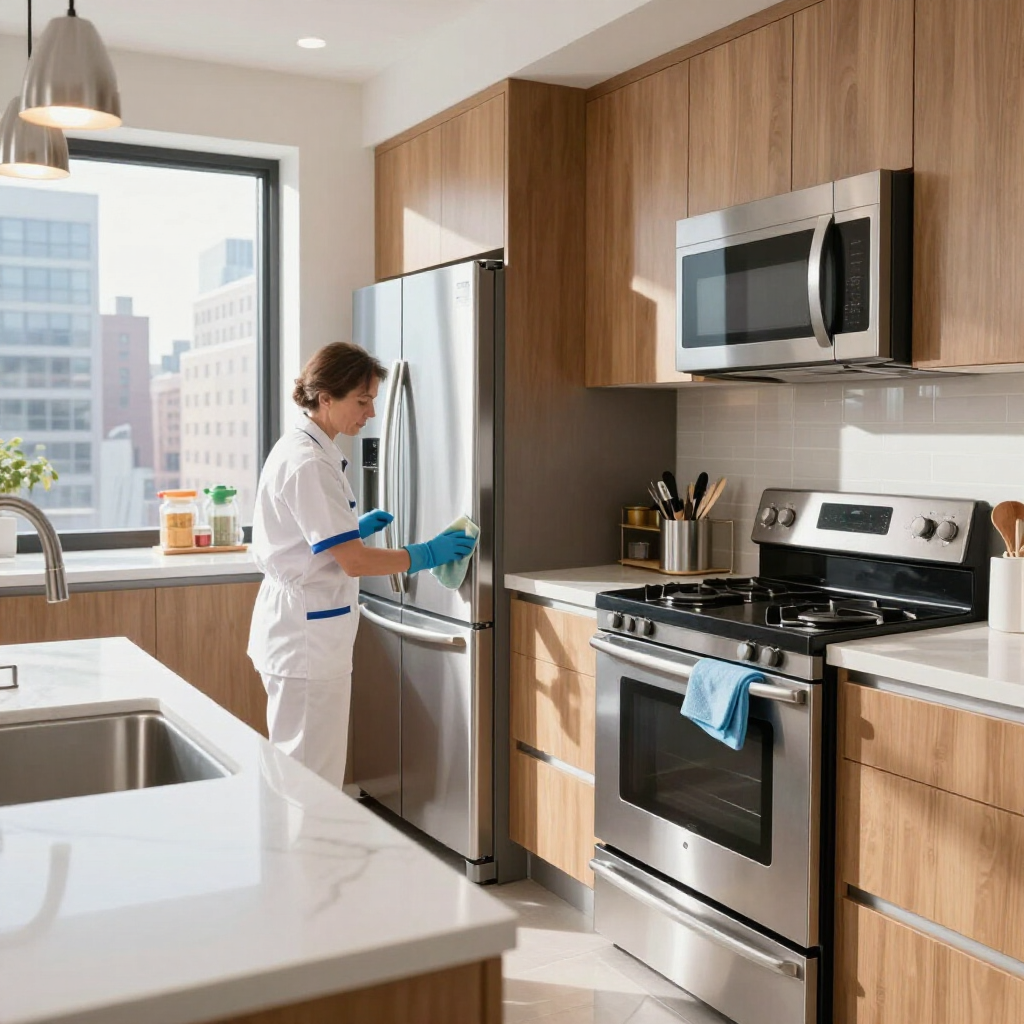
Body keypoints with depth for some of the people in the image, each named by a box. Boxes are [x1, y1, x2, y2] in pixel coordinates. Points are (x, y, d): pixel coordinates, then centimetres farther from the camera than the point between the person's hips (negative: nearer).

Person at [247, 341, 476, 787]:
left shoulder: (300, 449, 11)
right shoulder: (308, 463, -20)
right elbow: (354, 562, -21)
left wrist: (355, 528, 12)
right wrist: (426, 554, -11)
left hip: (300, 630, 10)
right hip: (307, 636, -10)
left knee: (303, 773, 18)